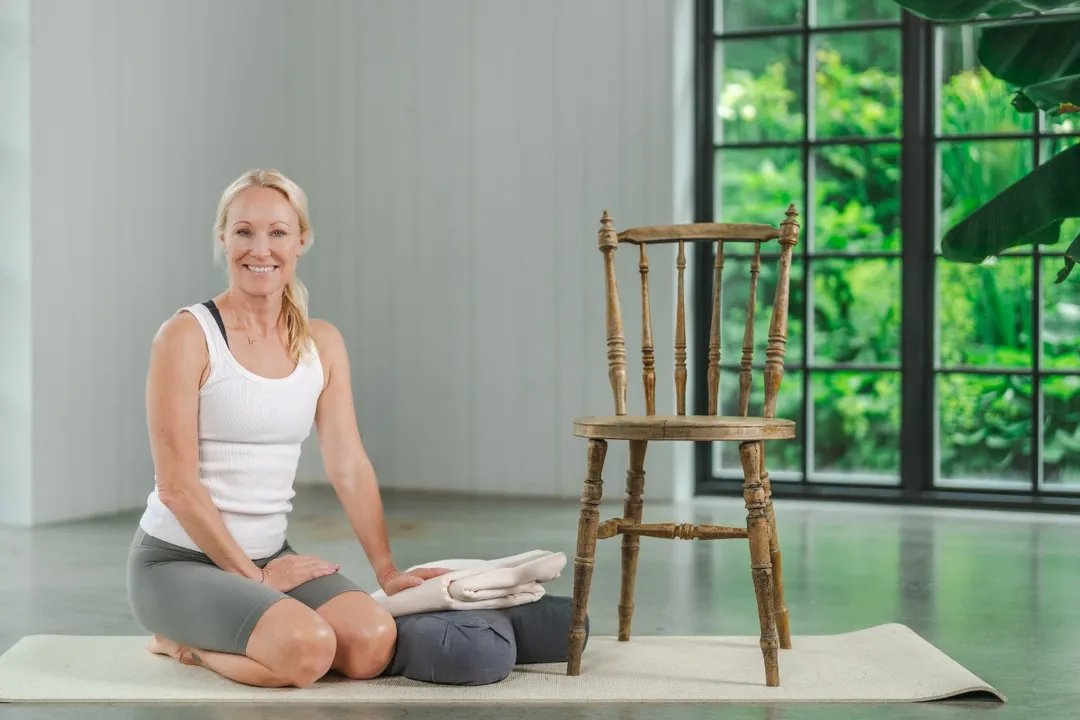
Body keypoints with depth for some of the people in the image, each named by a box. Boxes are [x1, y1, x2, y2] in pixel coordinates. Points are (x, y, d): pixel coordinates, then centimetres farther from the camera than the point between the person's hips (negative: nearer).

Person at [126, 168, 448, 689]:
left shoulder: (322, 344, 6)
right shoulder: (187, 336, -12)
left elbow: (349, 467, 5)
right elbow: (176, 484, -14)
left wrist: (387, 571, -3)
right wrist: (252, 577, -12)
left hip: (269, 554, 6)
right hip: (179, 559, -6)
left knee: (372, 644, -21)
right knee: (309, 648, -31)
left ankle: (197, 643, 5)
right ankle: (182, 640, 1)